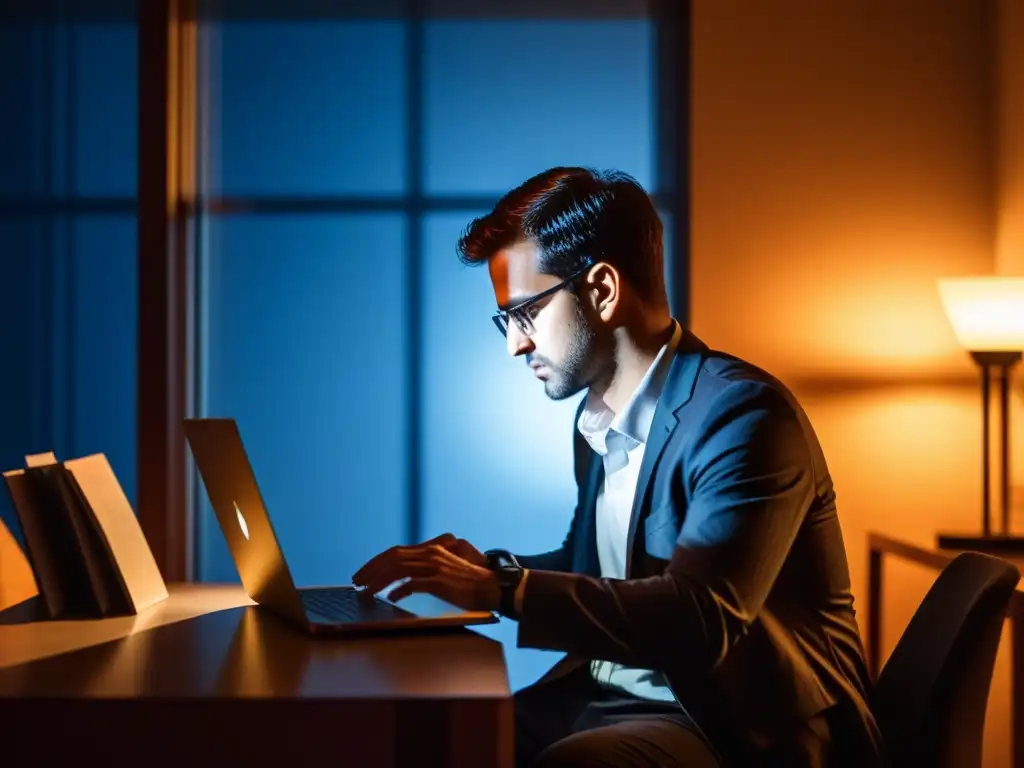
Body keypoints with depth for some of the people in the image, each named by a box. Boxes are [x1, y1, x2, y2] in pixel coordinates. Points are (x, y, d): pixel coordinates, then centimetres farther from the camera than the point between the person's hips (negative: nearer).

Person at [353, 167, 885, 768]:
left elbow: (701, 620, -29)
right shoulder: (597, 416, 9)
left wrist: (500, 589, -31)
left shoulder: (744, 414, -18)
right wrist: (489, 570, 3)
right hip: (605, 695, 8)